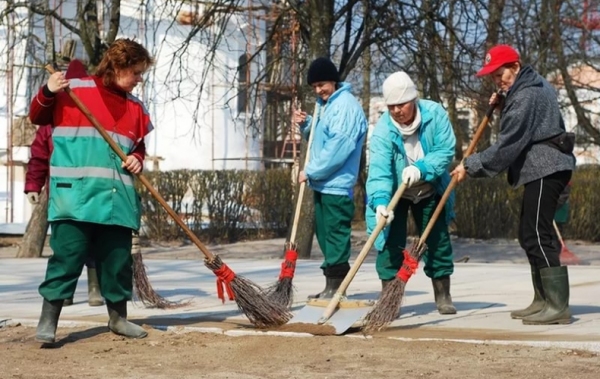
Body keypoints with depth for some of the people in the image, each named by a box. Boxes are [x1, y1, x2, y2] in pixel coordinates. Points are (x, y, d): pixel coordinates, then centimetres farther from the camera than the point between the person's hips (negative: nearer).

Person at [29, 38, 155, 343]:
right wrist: (48, 93, -13)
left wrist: (137, 160, 2)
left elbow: (138, 146, 24)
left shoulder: (135, 107, 15)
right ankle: (48, 321, -1)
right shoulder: (73, 89, 0)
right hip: (75, 195, -5)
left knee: (118, 259, 8)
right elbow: (37, 117, 6)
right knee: (67, 256, -8)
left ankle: (118, 317, 22)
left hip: (117, 197, 5)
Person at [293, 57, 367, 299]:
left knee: (335, 235, -8)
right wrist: (305, 124, 8)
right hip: (322, 183, 10)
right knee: (324, 234, 12)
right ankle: (331, 285, 18)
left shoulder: (346, 106, -14)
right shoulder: (325, 105, 17)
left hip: (337, 184, -10)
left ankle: (336, 286, -6)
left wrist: (311, 172, -15)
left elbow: (338, 148, -21)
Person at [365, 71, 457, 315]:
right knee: (391, 243, -8)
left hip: (429, 192, 2)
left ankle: (443, 296, 19)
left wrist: (421, 169, -37)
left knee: (438, 240, 7)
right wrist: (380, 201, -50)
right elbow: (379, 170, -34)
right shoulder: (383, 129, -26)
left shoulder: (435, 114, -21)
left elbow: (446, 149, -21)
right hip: (394, 194, -2)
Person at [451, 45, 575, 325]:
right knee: (530, 235, 13)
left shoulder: (525, 97, -17)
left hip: (545, 169, -11)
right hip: (543, 168, 11)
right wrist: (502, 105, 9)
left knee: (537, 236, -14)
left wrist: (471, 166, -13)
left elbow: (507, 146, -19)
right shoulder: (534, 86, 15)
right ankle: (543, 301, 16)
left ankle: (558, 307, -17)